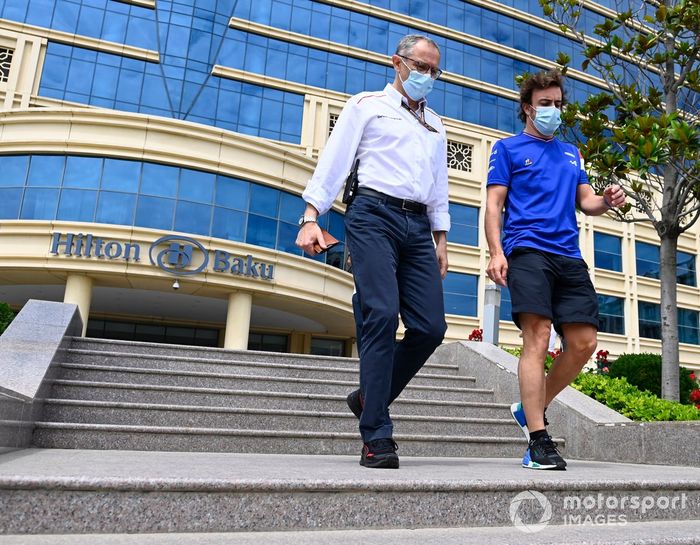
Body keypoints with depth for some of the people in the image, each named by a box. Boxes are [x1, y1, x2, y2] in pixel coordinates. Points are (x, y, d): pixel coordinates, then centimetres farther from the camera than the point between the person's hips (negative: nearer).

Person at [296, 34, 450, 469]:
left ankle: (369, 397, 15)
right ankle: (377, 437, -12)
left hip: (419, 227, 6)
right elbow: (334, 161, 4)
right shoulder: (367, 106, 13)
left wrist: (441, 237, 18)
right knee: (382, 316, -18)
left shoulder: (435, 125, 29)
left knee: (431, 327, -7)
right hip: (374, 216, -5)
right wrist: (311, 216, -7)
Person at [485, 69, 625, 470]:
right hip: (527, 249, -5)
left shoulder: (572, 154, 28)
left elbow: (586, 201, 23)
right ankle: (538, 439, -12)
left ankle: (532, 408, 16)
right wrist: (496, 252, -12)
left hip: (569, 256, 6)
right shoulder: (508, 148, 12)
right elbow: (494, 205, 3)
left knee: (584, 342, -3)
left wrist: (606, 201, -2)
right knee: (538, 337, -16)